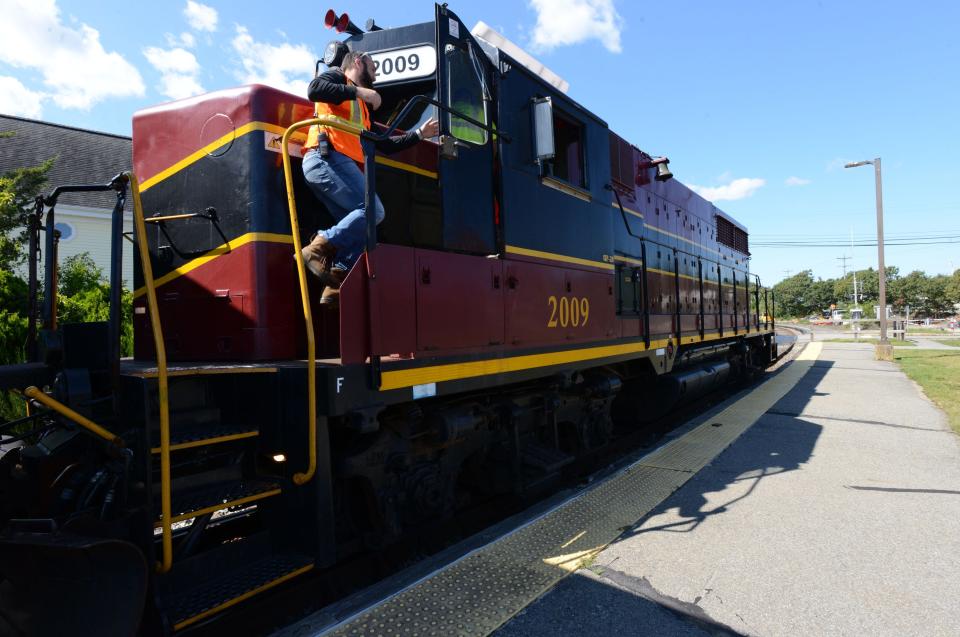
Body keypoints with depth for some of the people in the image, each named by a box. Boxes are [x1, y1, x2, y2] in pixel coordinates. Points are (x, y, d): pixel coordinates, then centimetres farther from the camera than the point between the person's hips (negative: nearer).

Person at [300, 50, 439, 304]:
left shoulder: (361, 106, 34)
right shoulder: (337, 76, 12)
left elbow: (384, 144, 33)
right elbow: (314, 90, -11)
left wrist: (419, 134, 33)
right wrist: (358, 91, -10)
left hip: (342, 163, 9)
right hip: (327, 157, -9)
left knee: (358, 226, 2)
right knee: (372, 210, -19)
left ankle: (335, 286, -3)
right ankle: (317, 250, -19)